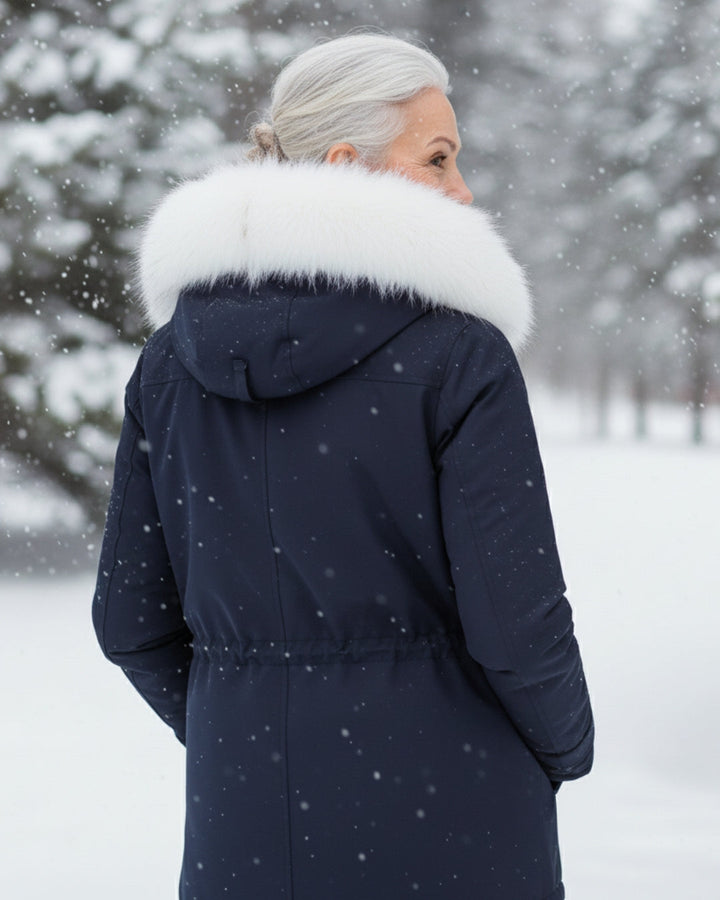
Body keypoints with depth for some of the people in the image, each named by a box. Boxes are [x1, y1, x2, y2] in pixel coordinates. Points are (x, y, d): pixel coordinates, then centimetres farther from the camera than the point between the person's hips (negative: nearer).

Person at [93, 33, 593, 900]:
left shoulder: (174, 354, 2)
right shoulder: (459, 354, -13)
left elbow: (131, 616, 5)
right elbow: (515, 622, -15)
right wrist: (564, 748, 4)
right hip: (443, 821, -4)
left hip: (243, 827, 5)